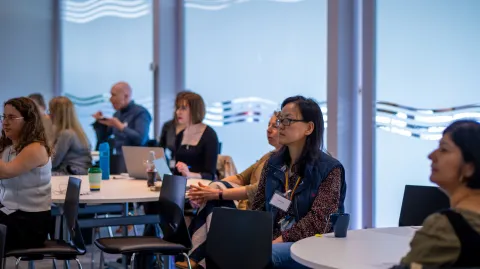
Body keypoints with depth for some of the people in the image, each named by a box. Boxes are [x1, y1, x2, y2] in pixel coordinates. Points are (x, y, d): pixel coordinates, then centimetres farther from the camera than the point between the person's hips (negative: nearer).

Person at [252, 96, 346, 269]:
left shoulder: (329, 169, -5)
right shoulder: (273, 164, 13)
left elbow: (318, 221, -15)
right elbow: (258, 208, 11)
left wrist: (279, 240, -23)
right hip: (272, 240, 5)